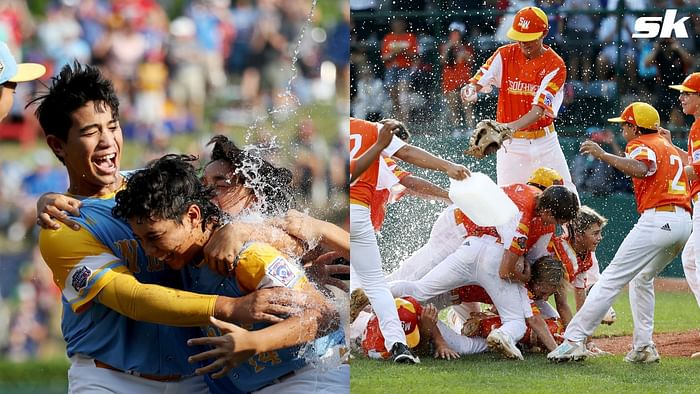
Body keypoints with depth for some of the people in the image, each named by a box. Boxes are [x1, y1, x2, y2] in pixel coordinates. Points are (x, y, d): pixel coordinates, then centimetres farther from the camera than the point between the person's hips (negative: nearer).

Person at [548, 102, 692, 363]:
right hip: (684, 221, 9)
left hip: (658, 218, -9)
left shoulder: (642, 144, -1)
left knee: (612, 279, -11)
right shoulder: (668, 146, 26)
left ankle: (574, 340, -17)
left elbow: (640, 169, -23)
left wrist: (603, 155, -24)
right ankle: (643, 347, 19)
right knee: (642, 278, 27)